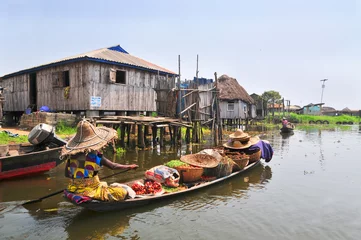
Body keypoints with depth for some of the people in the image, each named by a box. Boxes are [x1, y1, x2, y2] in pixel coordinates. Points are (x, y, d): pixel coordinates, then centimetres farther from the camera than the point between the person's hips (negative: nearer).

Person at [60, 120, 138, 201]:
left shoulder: (71, 155, -3)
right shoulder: (95, 156, -17)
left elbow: (67, 174, 5)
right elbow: (113, 166, -9)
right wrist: (129, 166, 4)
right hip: (90, 191, -7)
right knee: (122, 192, -7)